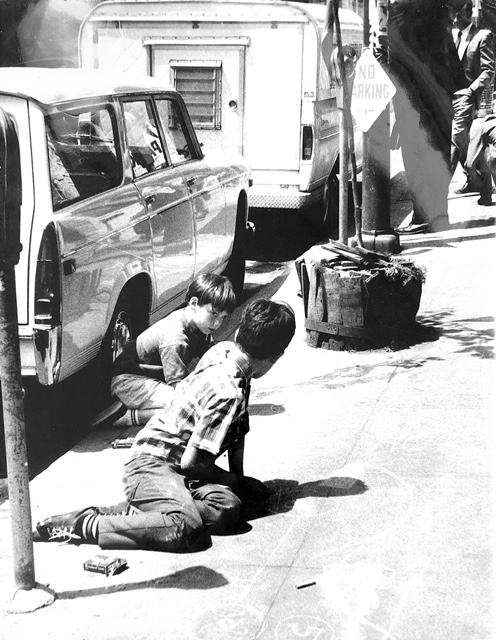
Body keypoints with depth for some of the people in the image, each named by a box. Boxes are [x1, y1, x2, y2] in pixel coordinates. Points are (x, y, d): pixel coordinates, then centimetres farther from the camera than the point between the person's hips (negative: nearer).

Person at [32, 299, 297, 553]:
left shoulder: (223, 349, 5)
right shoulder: (227, 394, -21)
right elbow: (191, 461, -18)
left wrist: (238, 479, 12)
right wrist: (237, 482, -3)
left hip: (176, 464, 9)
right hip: (152, 463, -9)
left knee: (228, 509, -17)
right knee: (186, 526, -34)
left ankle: (131, 511, -13)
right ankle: (84, 525, -20)